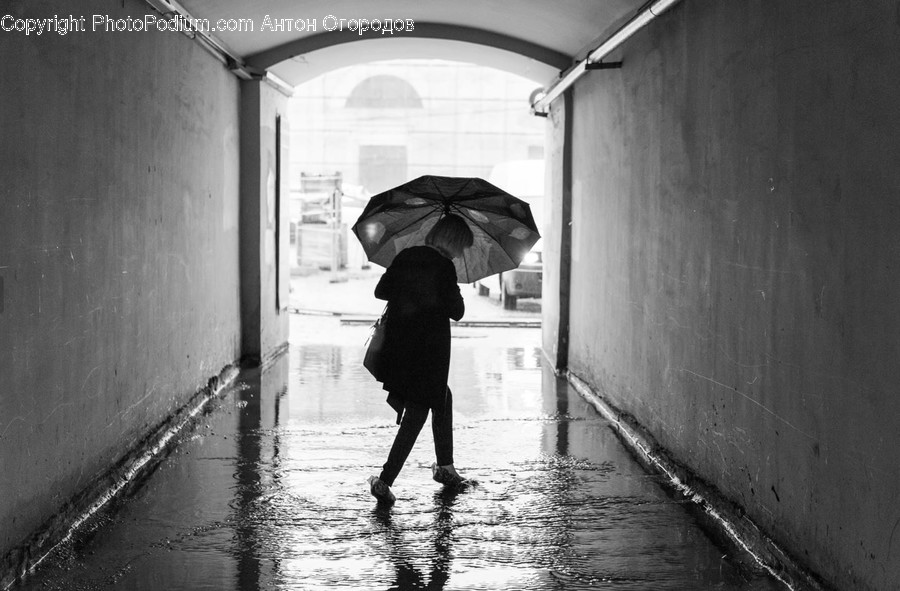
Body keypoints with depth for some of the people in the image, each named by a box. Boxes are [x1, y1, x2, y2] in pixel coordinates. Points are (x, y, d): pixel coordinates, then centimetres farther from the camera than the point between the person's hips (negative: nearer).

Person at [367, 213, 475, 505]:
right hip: (428, 351, -7)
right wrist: (455, 296, 8)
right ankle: (385, 480, 0)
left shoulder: (405, 257, 6)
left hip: (398, 347, 7)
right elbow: (456, 312, -10)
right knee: (417, 413, 3)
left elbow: (380, 291, 14)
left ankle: (444, 467, 32)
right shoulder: (443, 267, -13)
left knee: (443, 398, 24)